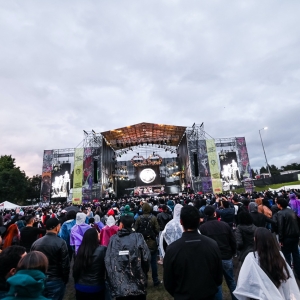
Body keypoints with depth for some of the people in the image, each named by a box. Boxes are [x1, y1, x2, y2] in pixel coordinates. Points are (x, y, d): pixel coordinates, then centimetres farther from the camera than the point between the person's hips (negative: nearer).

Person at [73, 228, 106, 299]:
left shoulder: (80, 249, -10)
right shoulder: (102, 250, -24)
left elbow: (75, 268, 1)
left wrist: (76, 281, 16)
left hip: (80, 287, 4)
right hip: (96, 287, -3)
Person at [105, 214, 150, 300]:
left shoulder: (113, 239, -6)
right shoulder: (138, 237, -10)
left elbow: (107, 261, -6)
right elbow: (146, 257, -13)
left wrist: (112, 282, 3)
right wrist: (144, 273, 6)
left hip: (119, 285, 1)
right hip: (137, 284, -1)